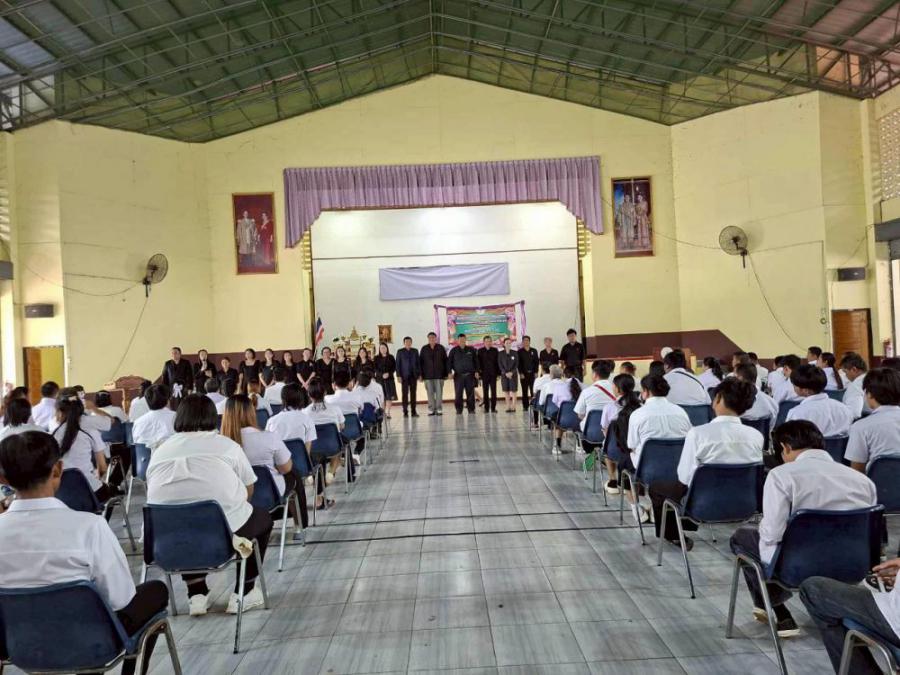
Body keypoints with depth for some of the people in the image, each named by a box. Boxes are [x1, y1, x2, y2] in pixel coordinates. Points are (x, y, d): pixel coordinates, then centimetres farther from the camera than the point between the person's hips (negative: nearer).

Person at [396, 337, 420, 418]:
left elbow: (418, 363, 9)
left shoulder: (415, 351, 11)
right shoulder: (400, 352, 4)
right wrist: (398, 376, -7)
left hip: (413, 375, 2)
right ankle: (405, 412, 1)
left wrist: (419, 374, 2)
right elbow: (397, 364, 1)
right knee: (405, 394, -2)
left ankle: (413, 411, 5)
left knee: (413, 393, 2)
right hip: (404, 376, -2)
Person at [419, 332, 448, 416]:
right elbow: (420, 362, 6)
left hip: (439, 374, 0)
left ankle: (439, 409, 4)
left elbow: (445, 361, 6)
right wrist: (420, 374, 0)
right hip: (428, 375, 0)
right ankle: (431, 410, 5)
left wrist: (446, 373, 2)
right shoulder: (424, 349, 6)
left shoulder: (441, 348, 5)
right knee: (430, 393, 1)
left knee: (439, 392, -1)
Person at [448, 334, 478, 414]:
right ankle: (459, 410, 5)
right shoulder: (454, 350, 5)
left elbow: (476, 361, 10)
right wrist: (450, 372, -6)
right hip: (458, 375, -1)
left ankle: (471, 409, 7)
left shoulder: (471, 350, 8)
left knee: (470, 393, 1)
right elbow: (449, 362, 4)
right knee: (458, 393, -1)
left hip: (469, 375, 1)